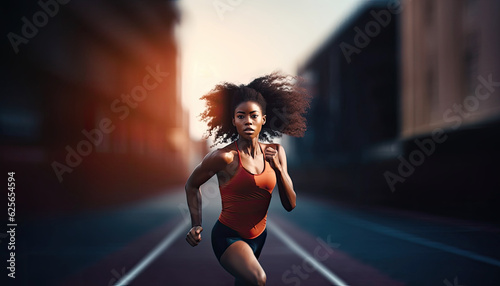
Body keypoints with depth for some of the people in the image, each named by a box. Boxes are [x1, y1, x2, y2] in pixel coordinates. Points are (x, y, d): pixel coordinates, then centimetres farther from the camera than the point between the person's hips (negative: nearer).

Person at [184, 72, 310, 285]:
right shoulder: (224, 157, -17)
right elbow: (192, 185, 0)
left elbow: (290, 205, -3)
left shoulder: (275, 153, -2)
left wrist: (278, 168, -16)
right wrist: (196, 225, -6)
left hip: (259, 236, 6)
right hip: (228, 236, -6)